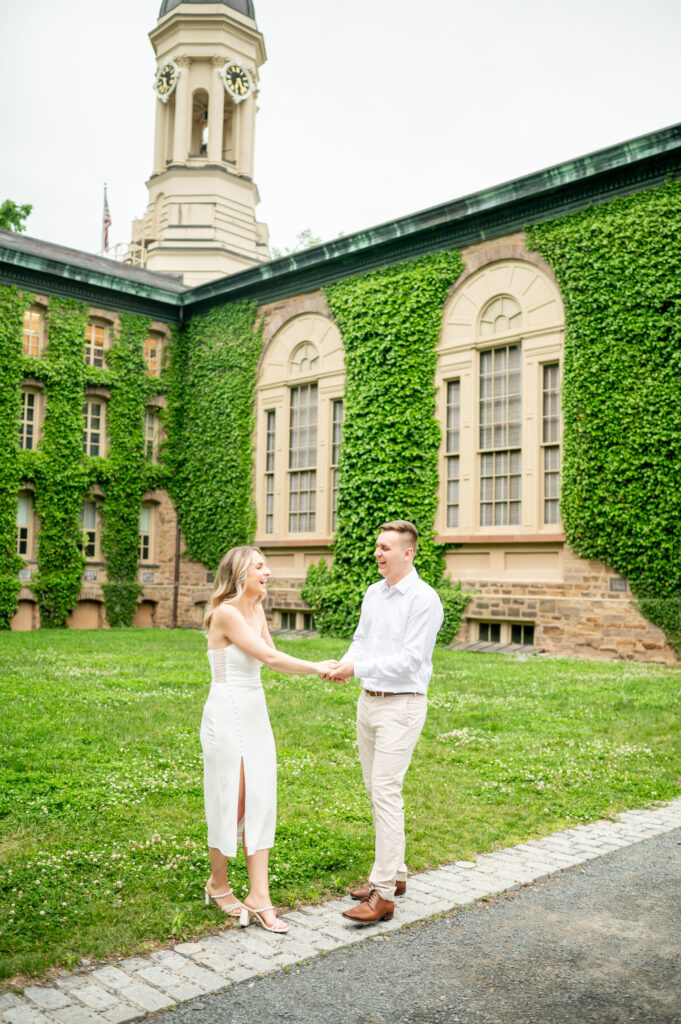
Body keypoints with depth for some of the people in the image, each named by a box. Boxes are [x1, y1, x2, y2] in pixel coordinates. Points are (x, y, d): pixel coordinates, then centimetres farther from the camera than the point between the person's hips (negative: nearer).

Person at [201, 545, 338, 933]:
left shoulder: (256, 610, 10)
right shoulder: (226, 612, -16)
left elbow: (273, 659, 7)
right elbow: (269, 657, -17)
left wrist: (320, 667, -4)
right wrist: (315, 667, -8)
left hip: (256, 712, 8)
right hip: (227, 713, -8)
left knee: (260, 800, 5)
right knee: (230, 802, 4)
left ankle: (259, 896, 10)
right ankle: (218, 884, 26)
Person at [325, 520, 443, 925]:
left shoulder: (425, 600, -15)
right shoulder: (374, 593, 10)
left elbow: (410, 660, -20)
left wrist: (358, 668, -22)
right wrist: (343, 665, -7)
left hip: (401, 705, -8)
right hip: (368, 701, 8)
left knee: (386, 791, -12)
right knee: (377, 790, 13)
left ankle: (383, 893, -7)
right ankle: (396, 873, 26)